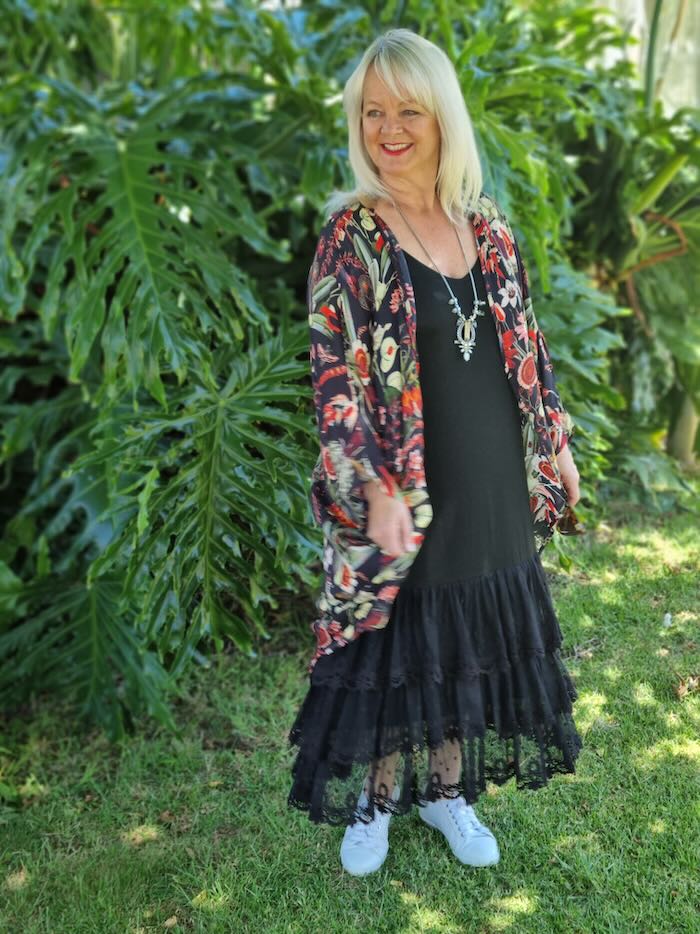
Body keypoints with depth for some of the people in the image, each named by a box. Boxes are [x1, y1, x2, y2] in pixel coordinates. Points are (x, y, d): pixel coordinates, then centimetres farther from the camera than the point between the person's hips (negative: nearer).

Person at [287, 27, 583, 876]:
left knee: (472, 643, 16)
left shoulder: (487, 228, 4)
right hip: (404, 494, -4)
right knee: (391, 645, 9)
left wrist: (556, 444, 12)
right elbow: (334, 373, -15)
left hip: (492, 489, 5)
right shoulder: (351, 237, -10)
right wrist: (375, 489, -23)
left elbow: (526, 346, 12)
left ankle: (447, 789, 38)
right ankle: (376, 798, 33)